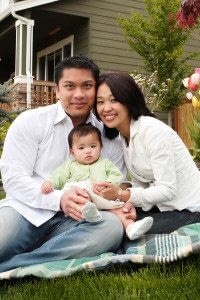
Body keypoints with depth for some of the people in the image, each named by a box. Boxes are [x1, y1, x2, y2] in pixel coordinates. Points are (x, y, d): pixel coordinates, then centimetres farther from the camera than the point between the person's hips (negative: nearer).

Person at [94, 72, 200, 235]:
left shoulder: (152, 130, -22)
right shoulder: (123, 135, 4)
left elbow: (168, 190, -24)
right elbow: (140, 183, 6)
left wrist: (120, 195, -32)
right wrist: (129, 203, -14)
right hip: (163, 206, 7)